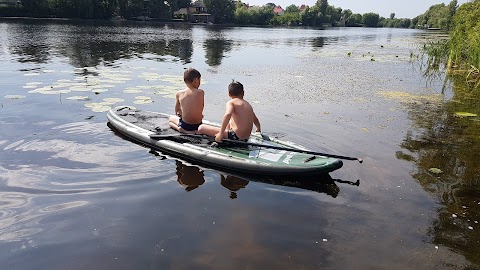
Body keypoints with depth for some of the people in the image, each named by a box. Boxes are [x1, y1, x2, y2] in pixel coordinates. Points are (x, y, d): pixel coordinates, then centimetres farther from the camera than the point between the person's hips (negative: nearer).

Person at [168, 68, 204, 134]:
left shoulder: (179, 93, -9)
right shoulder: (201, 92, -10)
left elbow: (177, 112, 4)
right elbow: (201, 109, 1)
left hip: (185, 125, -4)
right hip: (198, 125, 4)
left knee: (170, 118, 28)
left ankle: (180, 129, 0)